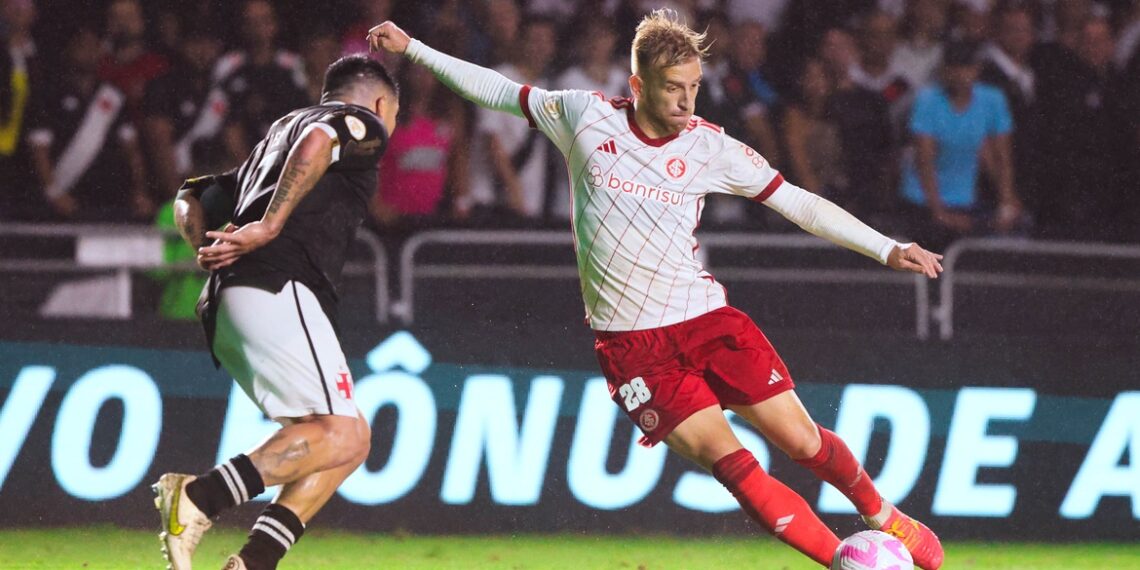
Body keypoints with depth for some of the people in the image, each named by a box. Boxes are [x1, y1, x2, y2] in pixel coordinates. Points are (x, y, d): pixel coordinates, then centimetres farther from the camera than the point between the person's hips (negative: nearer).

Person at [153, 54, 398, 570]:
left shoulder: (280, 132, 35)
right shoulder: (364, 124, 10)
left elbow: (191, 199, 32)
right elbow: (318, 141, -14)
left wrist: (209, 248, 12)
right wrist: (270, 226, -18)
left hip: (225, 311, 9)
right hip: (277, 290, -8)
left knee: (350, 439, 8)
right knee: (339, 435, -15)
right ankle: (200, 497, -29)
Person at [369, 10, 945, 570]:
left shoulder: (710, 146, -2)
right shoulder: (584, 116, -2)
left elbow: (800, 204, 0)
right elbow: (499, 91, 11)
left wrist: (888, 249, -6)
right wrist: (411, 48, 11)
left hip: (706, 317, 1)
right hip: (631, 343, -1)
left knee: (802, 440, -4)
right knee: (726, 460, -14)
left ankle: (885, 518, 24)